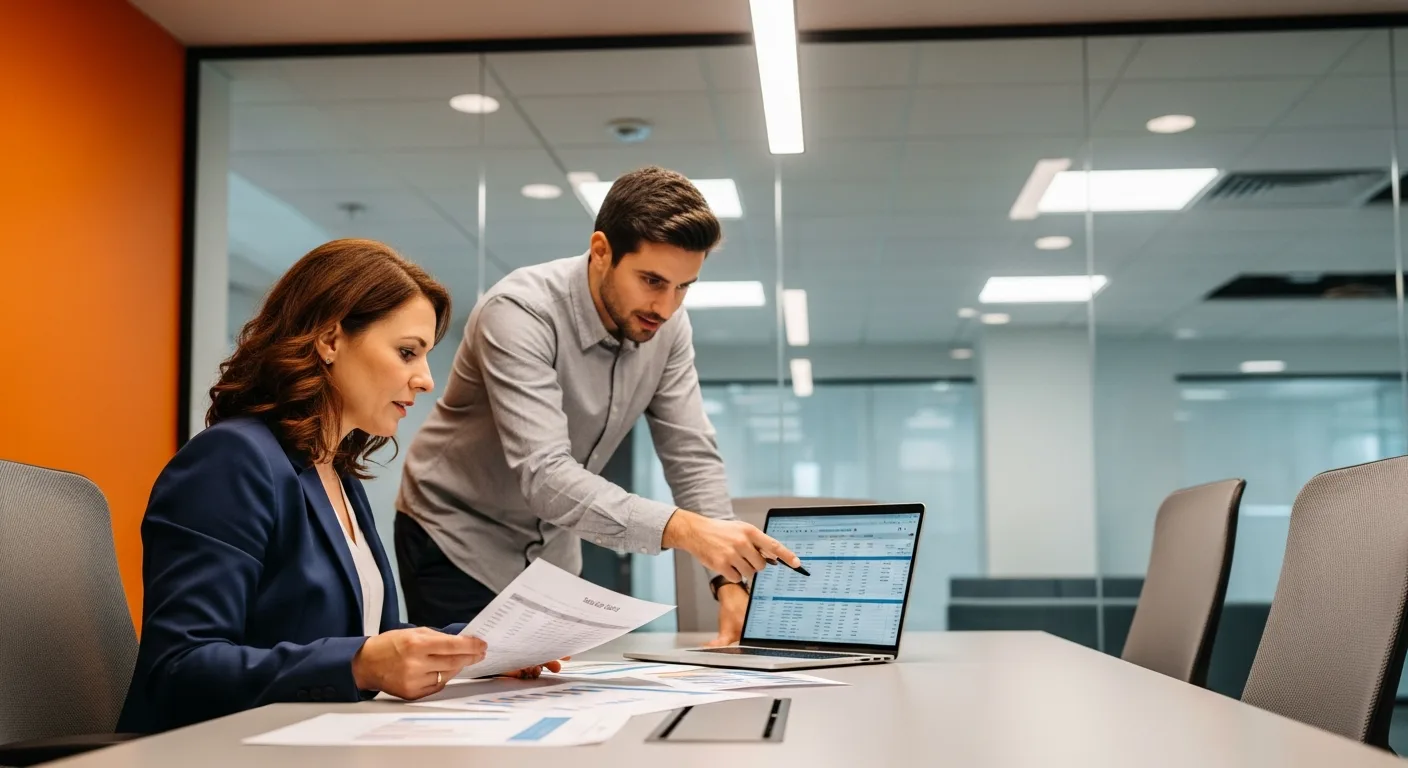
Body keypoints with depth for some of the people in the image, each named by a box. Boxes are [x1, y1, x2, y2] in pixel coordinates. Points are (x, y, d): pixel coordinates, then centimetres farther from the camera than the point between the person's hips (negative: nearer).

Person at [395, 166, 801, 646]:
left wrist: (731, 580, -21)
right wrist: (680, 529, -49)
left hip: (552, 551, 5)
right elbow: (544, 475, -37)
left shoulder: (667, 326, -10)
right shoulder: (520, 313, -28)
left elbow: (692, 456, -8)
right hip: (458, 542, -5)